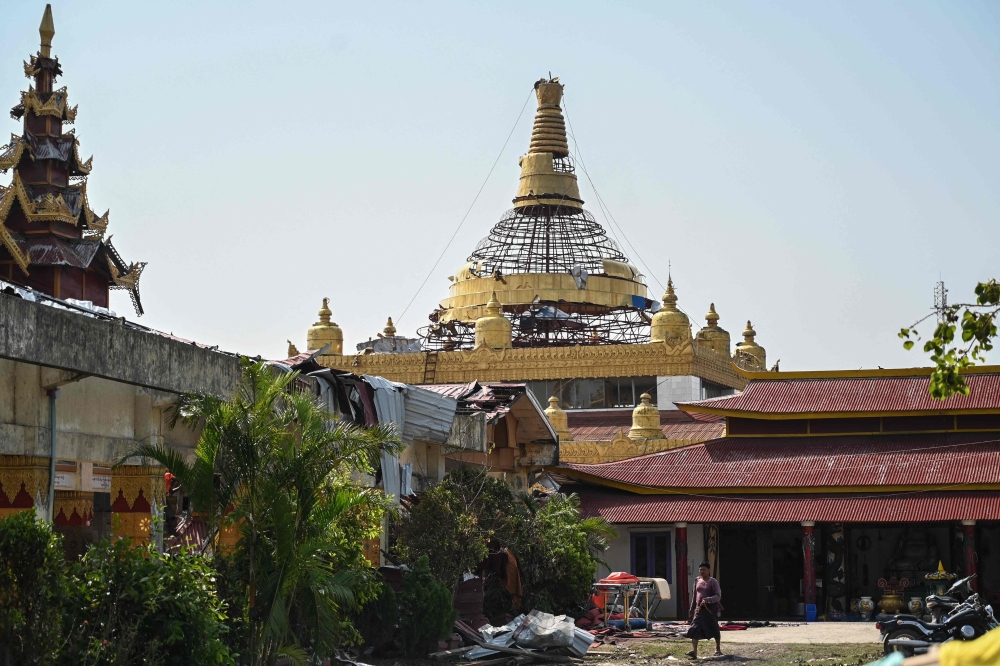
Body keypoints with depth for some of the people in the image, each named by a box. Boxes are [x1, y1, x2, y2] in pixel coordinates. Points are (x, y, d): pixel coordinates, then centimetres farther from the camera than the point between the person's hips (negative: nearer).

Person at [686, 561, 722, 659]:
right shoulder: (697, 581, 11)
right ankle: (694, 651, -23)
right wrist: (692, 610, 19)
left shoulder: (713, 582, -5)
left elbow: (718, 596, -14)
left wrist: (707, 600, -30)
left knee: (714, 629, 11)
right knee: (695, 630, -14)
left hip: (711, 609, -4)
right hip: (699, 609, 4)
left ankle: (718, 649, 31)